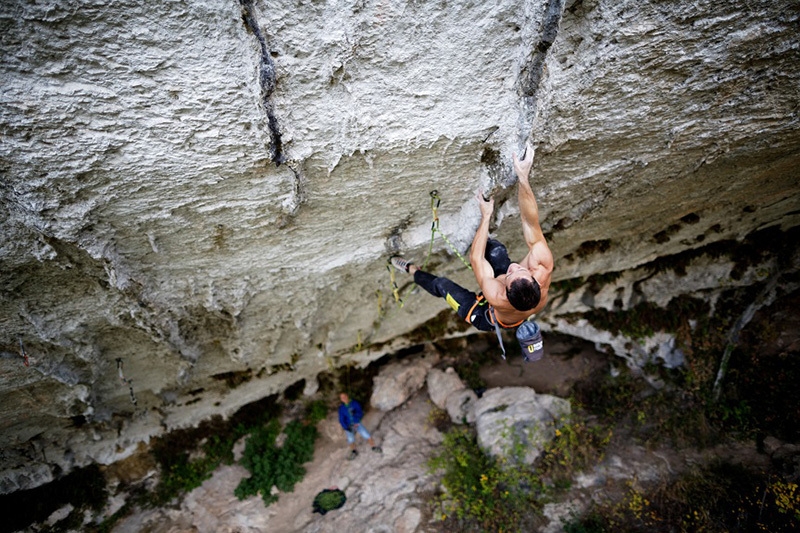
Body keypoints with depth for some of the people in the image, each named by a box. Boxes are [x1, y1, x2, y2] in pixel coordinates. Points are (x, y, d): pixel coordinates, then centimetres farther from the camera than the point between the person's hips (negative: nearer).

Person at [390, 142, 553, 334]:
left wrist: (486, 216, -27)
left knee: (441, 284, 8)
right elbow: (532, 224, -44)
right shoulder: (543, 272, -45)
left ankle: (413, 270, 40)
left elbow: (475, 258, -34)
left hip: (488, 319, -3)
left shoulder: (496, 297, -50)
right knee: (496, 249, -8)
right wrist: (523, 176, -51)